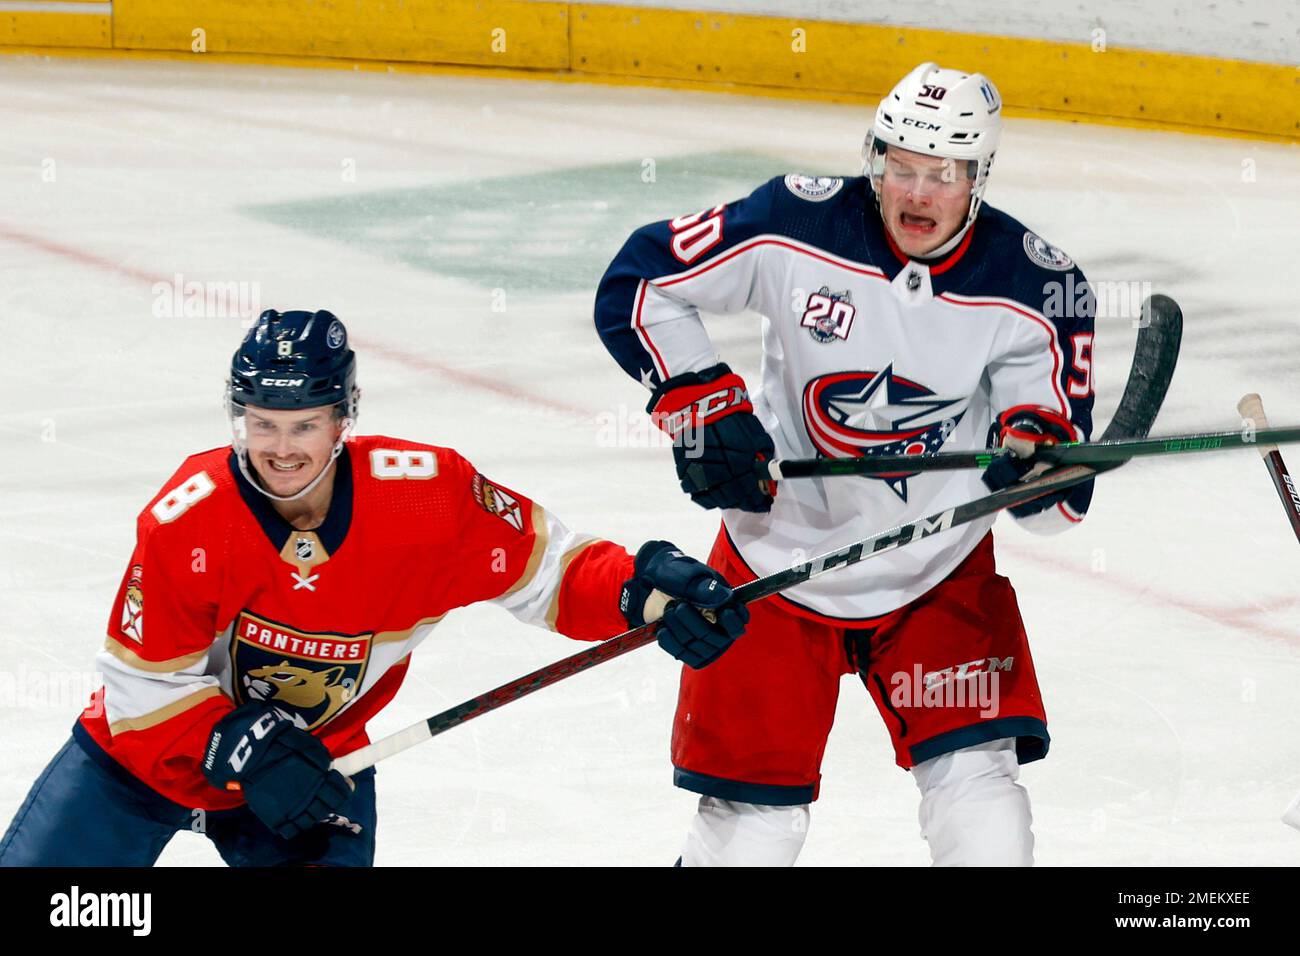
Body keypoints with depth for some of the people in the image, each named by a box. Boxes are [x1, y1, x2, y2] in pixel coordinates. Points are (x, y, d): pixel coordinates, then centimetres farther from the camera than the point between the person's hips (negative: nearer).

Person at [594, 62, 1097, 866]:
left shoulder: (1036, 286, -13)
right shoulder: (798, 227, -16)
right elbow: (639, 282, -6)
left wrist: (1037, 448, -35)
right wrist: (701, 405, -14)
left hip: (938, 573, 1)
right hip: (781, 553, -1)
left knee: (976, 785, -13)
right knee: (753, 816, 0)